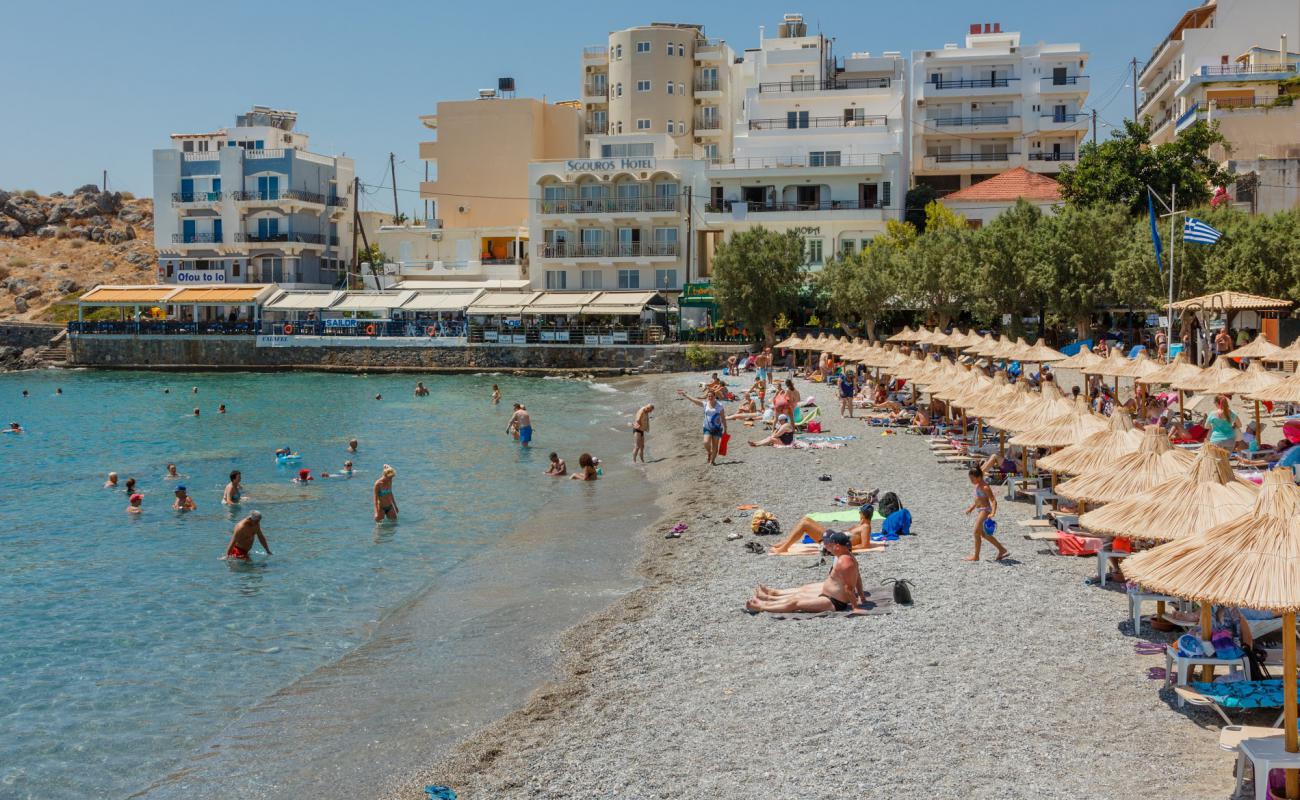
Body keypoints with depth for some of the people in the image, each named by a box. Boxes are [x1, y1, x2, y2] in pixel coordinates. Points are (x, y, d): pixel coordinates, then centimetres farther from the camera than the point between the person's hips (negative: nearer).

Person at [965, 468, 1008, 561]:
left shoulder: (985, 488, -20)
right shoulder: (977, 486, 9)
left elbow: (994, 500, -25)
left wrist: (992, 513, -37)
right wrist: (971, 508, 25)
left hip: (985, 510, -10)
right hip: (980, 510, 10)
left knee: (977, 532, -5)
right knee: (984, 534, 16)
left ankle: (976, 556, 5)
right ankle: (1001, 549, 26)